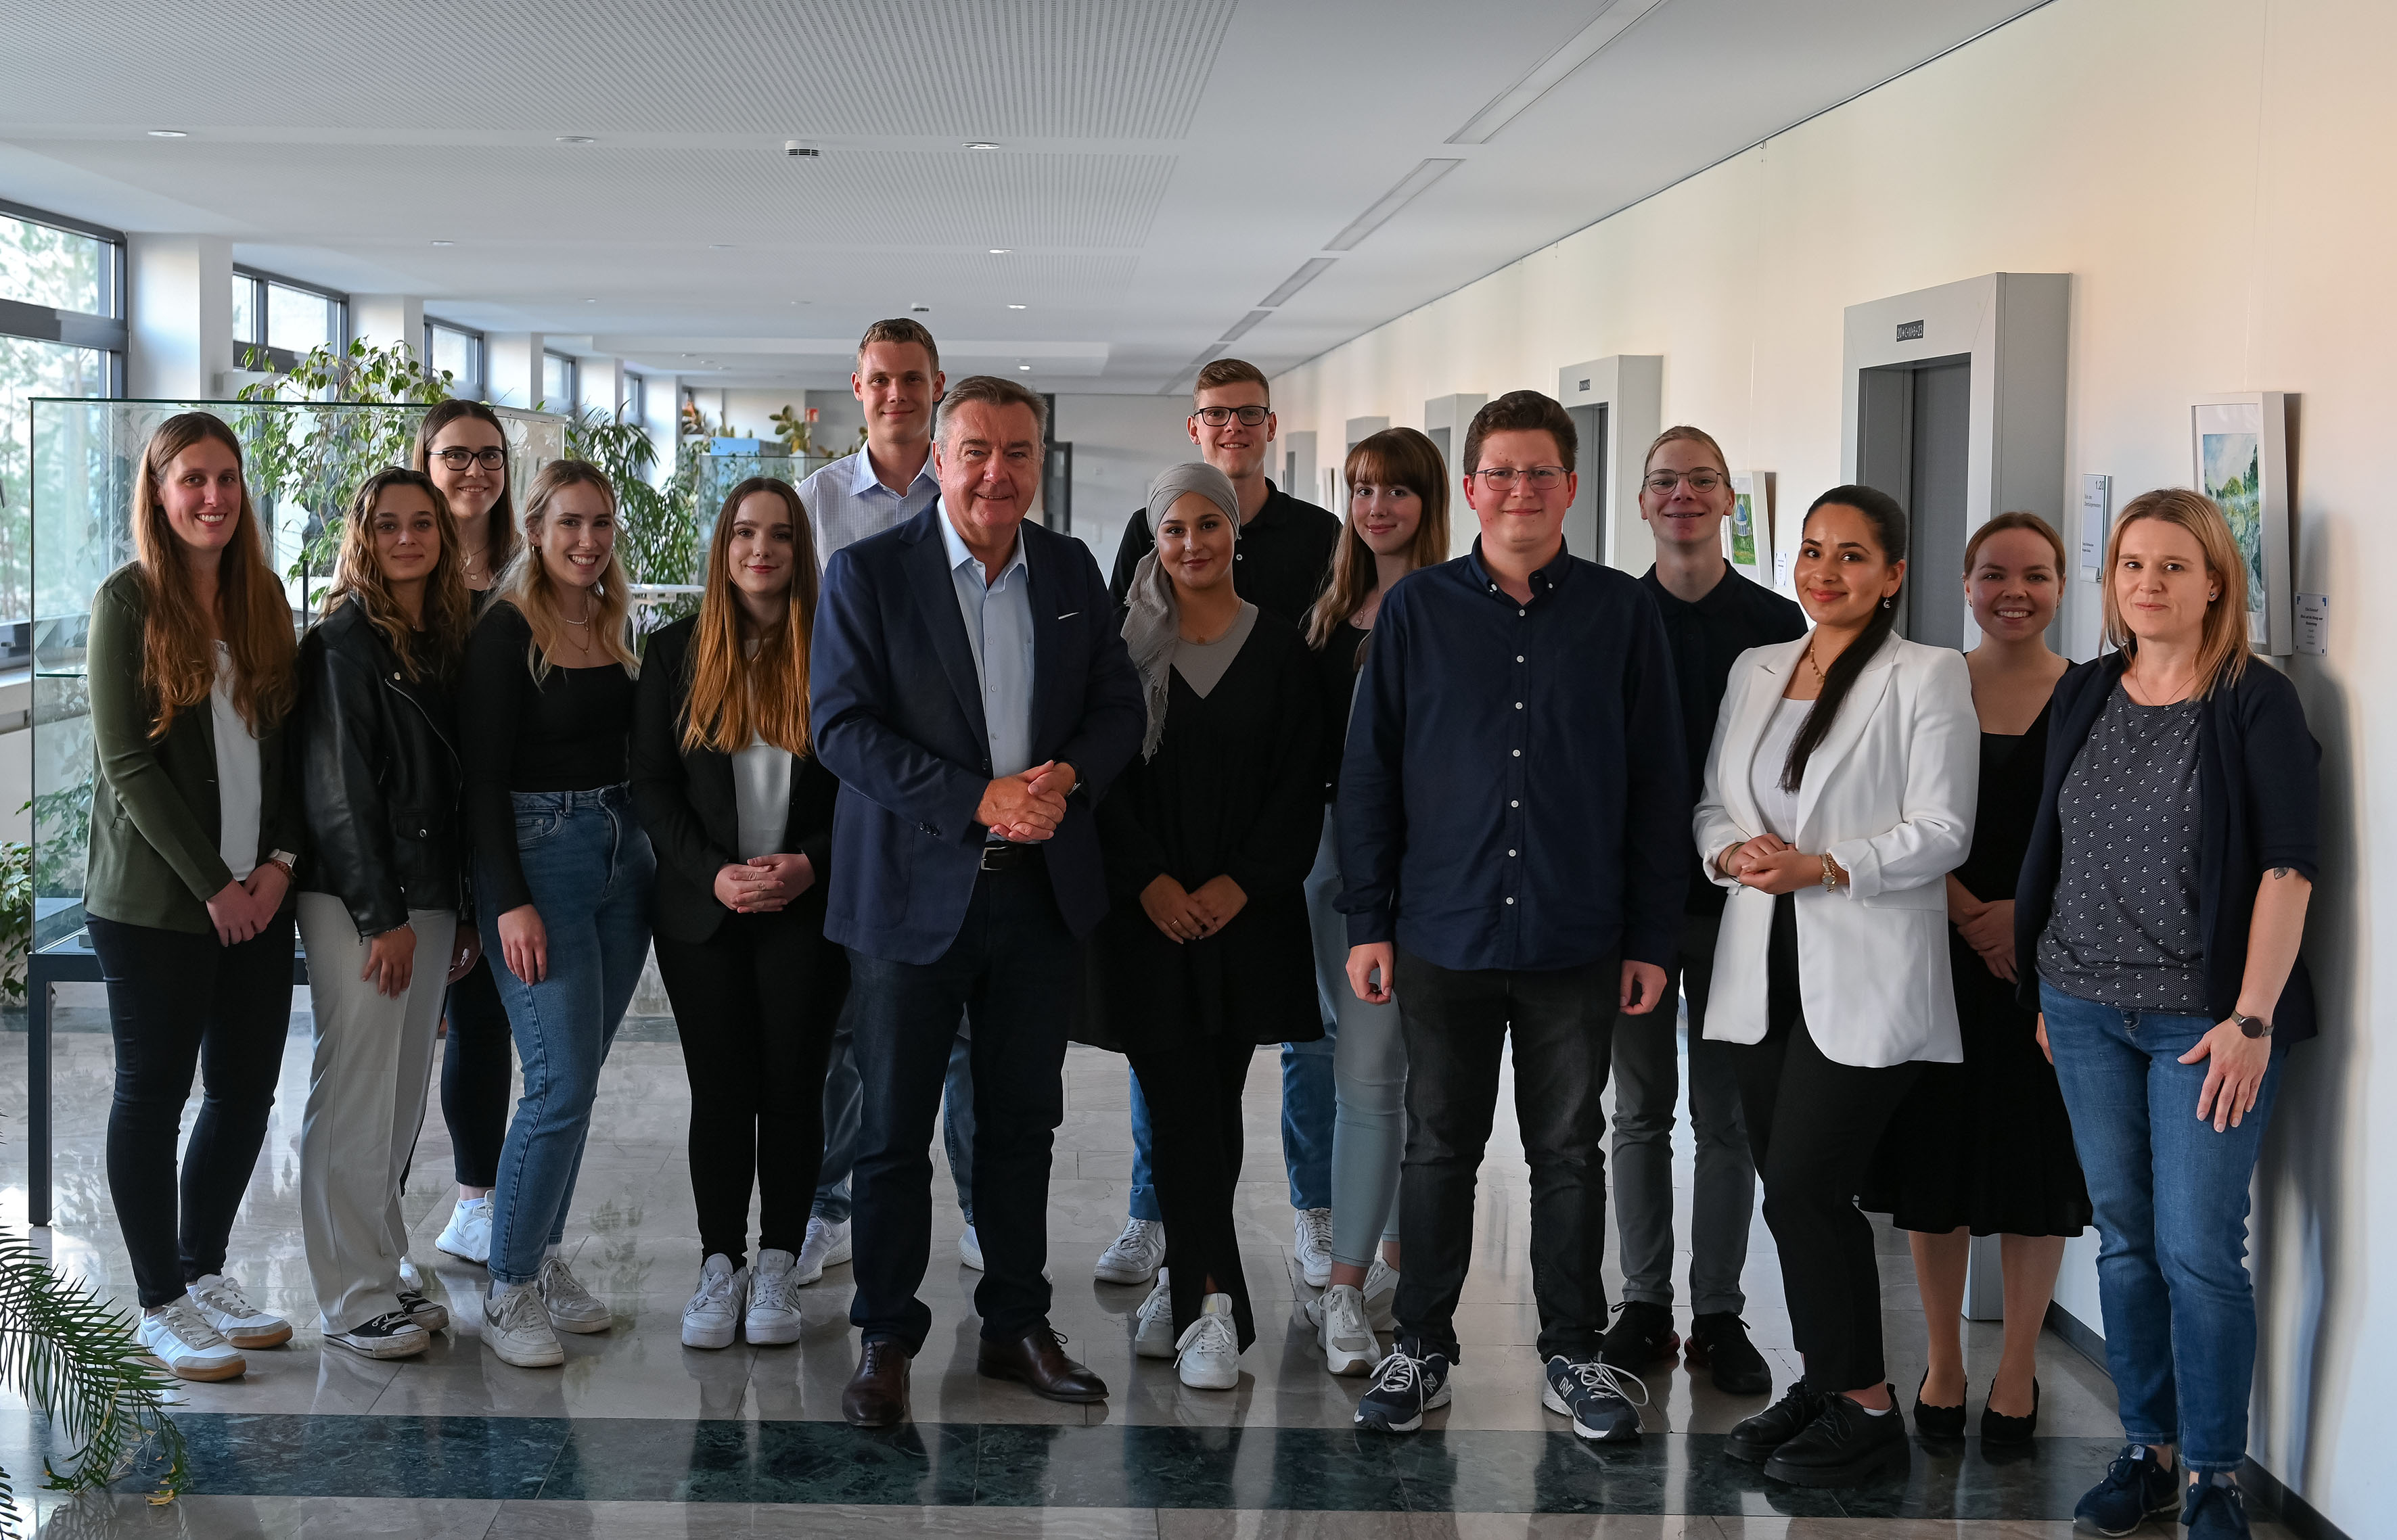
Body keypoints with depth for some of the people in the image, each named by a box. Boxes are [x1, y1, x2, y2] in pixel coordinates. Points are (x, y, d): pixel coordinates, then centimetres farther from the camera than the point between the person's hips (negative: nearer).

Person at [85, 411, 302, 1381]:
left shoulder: (262, 598, 9)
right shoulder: (128, 601, -6)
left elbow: (284, 745, 10)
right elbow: (128, 762, -11)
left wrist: (280, 860, -4)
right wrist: (213, 884, -14)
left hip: (258, 896, 5)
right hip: (154, 900, -5)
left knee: (246, 1089, 8)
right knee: (154, 1091, 3)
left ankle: (206, 1271, 25)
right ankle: (161, 1304, 13)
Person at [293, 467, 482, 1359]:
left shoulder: (446, 641, 14)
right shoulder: (344, 641, -6)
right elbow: (337, 787, -12)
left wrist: (463, 913, 11)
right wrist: (382, 915, -15)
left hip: (429, 897, 7)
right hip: (357, 899, -7)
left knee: (404, 1094, 10)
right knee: (356, 1095, -4)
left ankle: (382, 1275, 19)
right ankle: (354, 1301, 2)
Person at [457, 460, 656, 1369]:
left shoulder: (615, 626, 12)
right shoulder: (506, 631, -9)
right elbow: (483, 777, -12)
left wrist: (649, 852, 10)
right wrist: (510, 902, -18)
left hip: (622, 857, 7)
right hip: (536, 857, -7)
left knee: (578, 1078, 10)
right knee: (562, 1085, -10)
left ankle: (545, 1261, 21)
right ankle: (508, 1292, 1)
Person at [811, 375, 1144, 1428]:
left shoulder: (1073, 573, 8)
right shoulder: (867, 573, -6)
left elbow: (1119, 706, 10)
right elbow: (842, 728, -13)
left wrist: (1066, 776, -12)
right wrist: (981, 800, -20)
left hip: (1043, 891, 4)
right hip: (914, 893, -4)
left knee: (1023, 1122, 13)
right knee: (894, 1131, 4)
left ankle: (1017, 1325, 26)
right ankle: (885, 1341, 17)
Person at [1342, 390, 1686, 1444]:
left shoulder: (1621, 613, 2)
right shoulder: (1415, 612, 3)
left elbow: (1657, 784, 4)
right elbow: (1369, 774, 5)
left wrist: (1651, 938, 1)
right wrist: (1366, 922, 0)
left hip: (1576, 944, 0)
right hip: (1443, 934, 0)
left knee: (1570, 1152, 9)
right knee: (1438, 1150, 9)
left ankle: (1572, 1356, 22)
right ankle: (1422, 1350, 21)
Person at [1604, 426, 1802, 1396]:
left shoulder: (1776, 623, 2)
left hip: (1736, 895, 0)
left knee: (1728, 1115, 4)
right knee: (1641, 1109, 8)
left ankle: (1718, 1314, 14)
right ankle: (1644, 1304, 18)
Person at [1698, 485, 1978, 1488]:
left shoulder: (1929, 678, -4)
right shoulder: (1755, 671, 14)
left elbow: (1942, 831, -9)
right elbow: (1712, 804, 16)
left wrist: (1823, 867, -20)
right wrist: (1733, 852, -7)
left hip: (1866, 981, -6)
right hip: (1765, 972, 6)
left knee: (1803, 1187, -10)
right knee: (1791, 1191, 10)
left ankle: (1868, 1410, 4)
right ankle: (1823, 1384, 25)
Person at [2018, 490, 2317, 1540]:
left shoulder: (2257, 703, -6)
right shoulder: (2083, 695, 9)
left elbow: (2289, 864, -11)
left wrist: (2251, 1019, -16)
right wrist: (2046, 994, 13)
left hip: (2205, 1019, -5)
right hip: (2085, 1010, 5)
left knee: (2198, 1250, -5)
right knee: (2123, 1237, 11)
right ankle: (2148, 1452, 23)